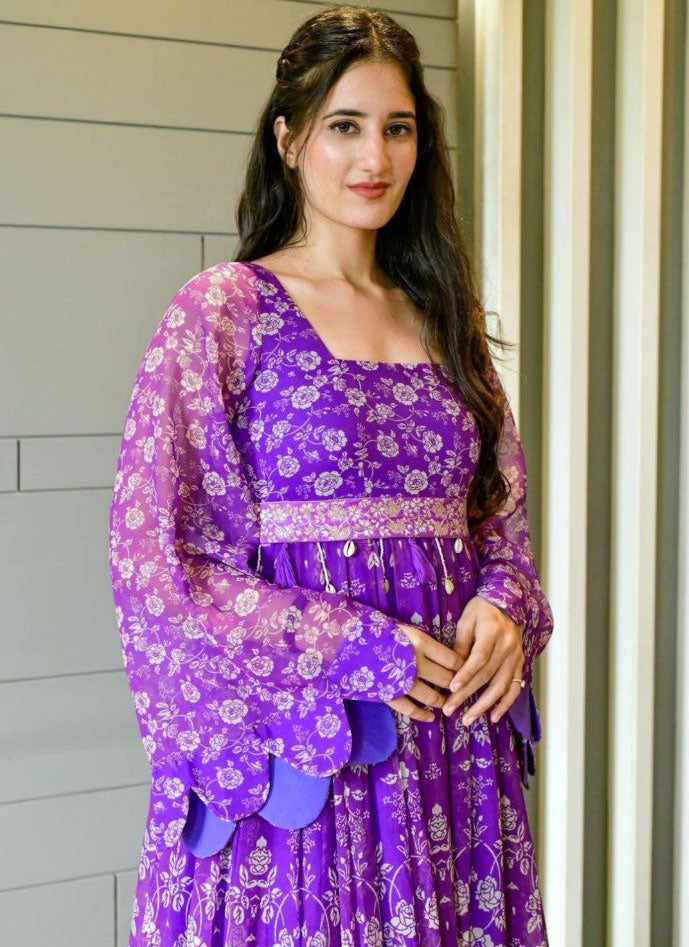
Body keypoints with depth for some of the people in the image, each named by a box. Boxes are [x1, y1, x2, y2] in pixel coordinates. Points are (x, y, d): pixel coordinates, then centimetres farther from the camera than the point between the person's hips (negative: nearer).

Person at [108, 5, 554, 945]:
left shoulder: (443, 314, 10)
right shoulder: (221, 312, -6)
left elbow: (501, 511, 15)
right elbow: (156, 559, -10)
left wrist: (504, 608, -6)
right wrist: (356, 649, -15)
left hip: (452, 734, 5)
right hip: (294, 738, -4)